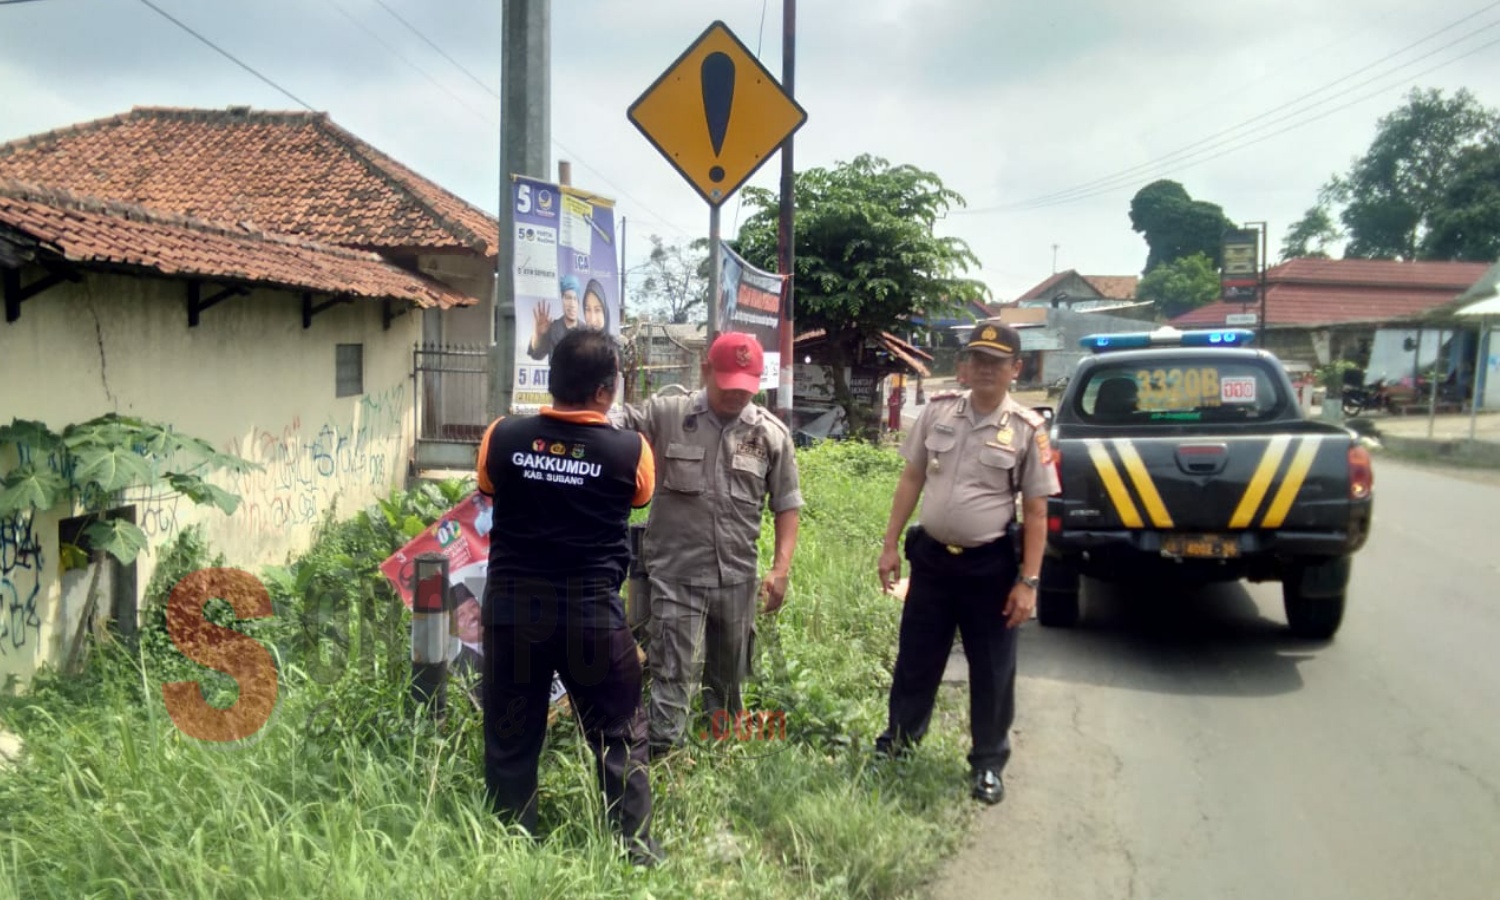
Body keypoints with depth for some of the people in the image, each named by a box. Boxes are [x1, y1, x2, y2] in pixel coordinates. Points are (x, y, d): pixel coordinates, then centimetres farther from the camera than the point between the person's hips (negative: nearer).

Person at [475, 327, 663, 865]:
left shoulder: (502, 437, -4)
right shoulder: (629, 450, -9)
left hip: (512, 605, 2)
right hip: (591, 609, -2)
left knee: (510, 738, 14)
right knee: (620, 735, 12)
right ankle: (635, 847, 18)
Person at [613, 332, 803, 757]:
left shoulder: (772, 433, 2)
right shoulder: (667, 413, -5)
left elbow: (787, 505, 7)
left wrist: (781, 568, -1)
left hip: (737, 578, 4)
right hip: (675, 574, -3)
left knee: (727, 679, 18)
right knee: (672, 677, -4)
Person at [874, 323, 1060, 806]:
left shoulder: (1027, 429, -8)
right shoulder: (937, 411, 0)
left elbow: (1035, 511, -6)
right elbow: (911, 480, 7)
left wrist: (1028, 581, -10)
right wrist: (890, 545, 5)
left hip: (990, 565, -2)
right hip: (931, 556, 3)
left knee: (992, 671, 10)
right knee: (915, 660, 15)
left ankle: (988, 764, 27)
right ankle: (896, 743, 33)